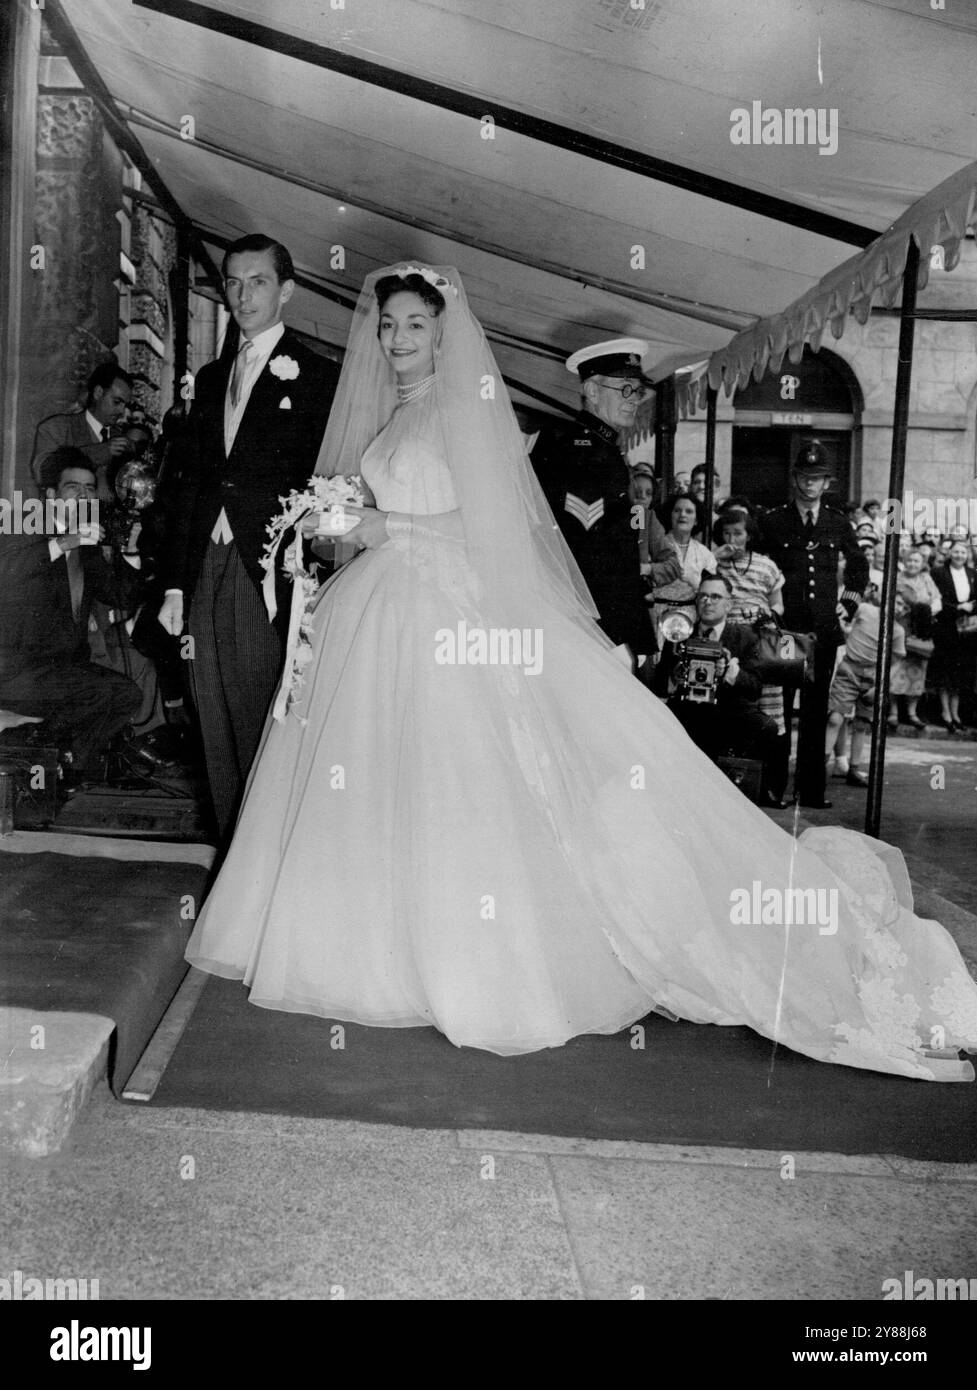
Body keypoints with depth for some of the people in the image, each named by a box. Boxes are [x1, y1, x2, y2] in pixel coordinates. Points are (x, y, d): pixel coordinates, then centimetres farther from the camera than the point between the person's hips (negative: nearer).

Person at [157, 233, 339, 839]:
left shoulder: (315, 374, 0)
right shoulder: (212, 377, 18)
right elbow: (190, 484, 16)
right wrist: (175, 583, 10)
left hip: (269, 574, -6)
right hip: (206, 568, 6)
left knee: (267, 731, -3)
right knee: (219, 733, 10)